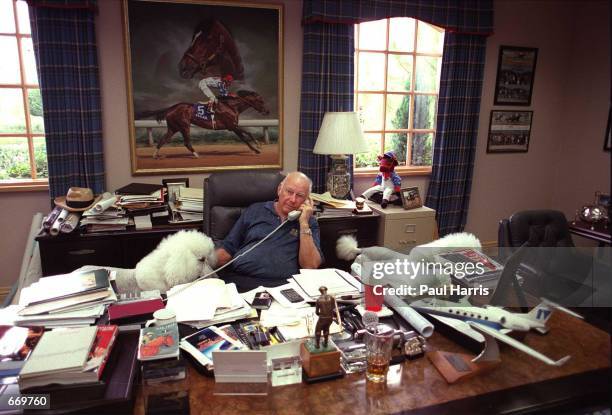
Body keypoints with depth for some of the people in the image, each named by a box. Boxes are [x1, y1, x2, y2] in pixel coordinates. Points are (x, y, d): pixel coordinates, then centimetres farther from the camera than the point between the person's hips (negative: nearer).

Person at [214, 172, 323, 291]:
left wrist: (304, 223, -5)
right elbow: (228, 249, 16)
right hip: (237, 279, 2)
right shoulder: (255, 211, 15)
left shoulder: (309, 222, 11)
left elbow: (310, 266, -2)